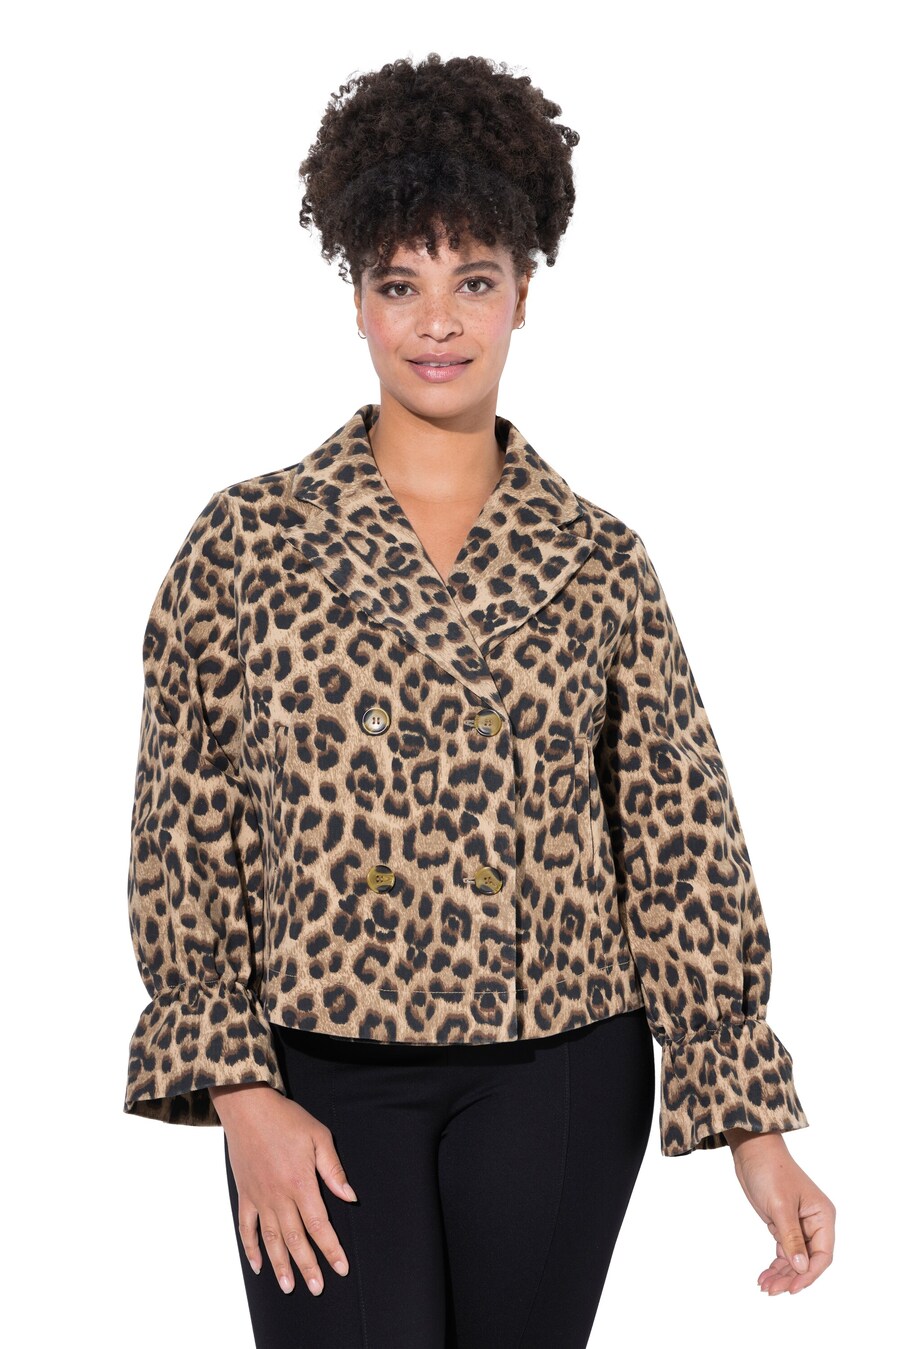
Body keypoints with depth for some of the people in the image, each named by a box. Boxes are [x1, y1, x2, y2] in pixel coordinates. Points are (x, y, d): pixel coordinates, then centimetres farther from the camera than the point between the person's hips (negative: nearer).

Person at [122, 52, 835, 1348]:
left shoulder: (599, 563, 3)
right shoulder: (246, 543, 0)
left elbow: (682, 844, 3)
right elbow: (182, 836, 1)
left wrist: (756, 1125, -1)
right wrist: (238, 1092, -7)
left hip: (556, 1089, 2)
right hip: (324, 1088, -1)